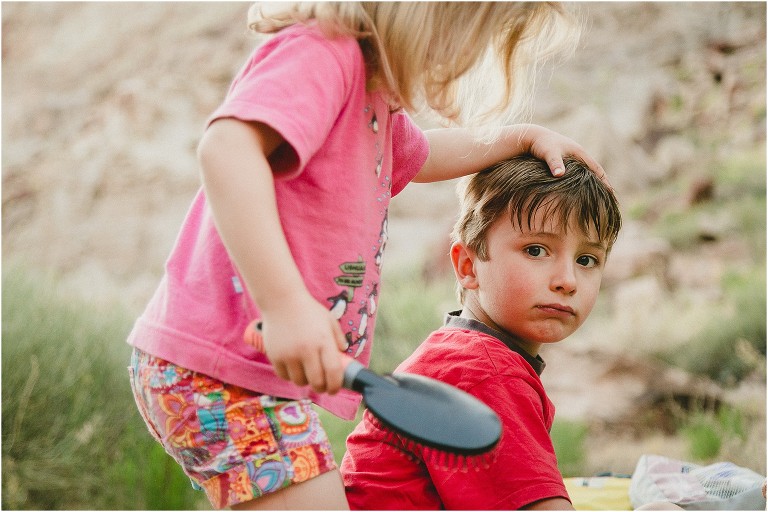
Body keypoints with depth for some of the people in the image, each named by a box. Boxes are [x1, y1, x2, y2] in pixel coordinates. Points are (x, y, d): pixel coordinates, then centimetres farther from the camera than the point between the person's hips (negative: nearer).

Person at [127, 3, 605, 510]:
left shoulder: (376, 97, 17)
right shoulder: (321, 50, -15)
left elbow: (419, 156, 42)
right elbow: (226, 147, -34)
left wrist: (524, 136, 37)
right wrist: (286, 303, -41)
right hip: (220, 372, -11)